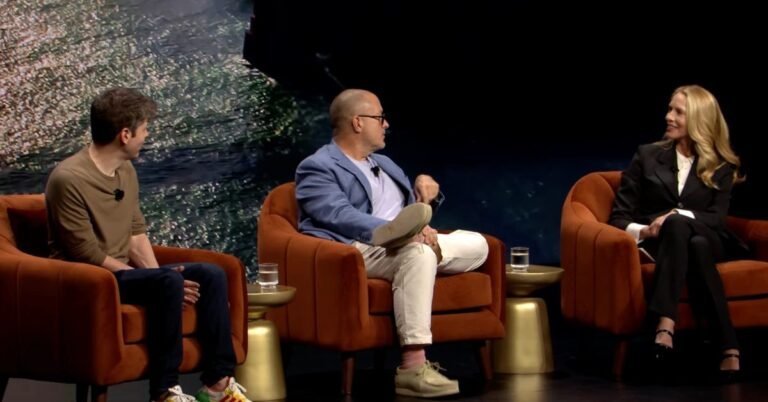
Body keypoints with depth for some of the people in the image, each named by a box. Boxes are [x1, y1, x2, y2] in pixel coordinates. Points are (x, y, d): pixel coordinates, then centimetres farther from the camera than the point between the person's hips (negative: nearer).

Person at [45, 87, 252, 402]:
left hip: (123, 272, 9)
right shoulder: (69, 179, -19)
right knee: (168, 282, -31)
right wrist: (163, 281, -18)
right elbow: (89, 256, -20)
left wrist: (158, 277, -6)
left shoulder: (126, 171, 8)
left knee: (211, 276, -7)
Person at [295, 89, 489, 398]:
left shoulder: (384, 164, 28)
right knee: (419, 253, -37)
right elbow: (342, 216, -18)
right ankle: (413, 367, -43)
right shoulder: (317, 169, 0)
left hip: (404, 244, 8)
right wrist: (398, 231, -30)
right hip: (359, 250, -8)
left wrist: (425, 187, 8)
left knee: (476, 245, -8)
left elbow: (413, 212, 32)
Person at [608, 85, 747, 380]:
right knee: (685, 236, -38)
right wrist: (642, 231, -16)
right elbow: (619, 215, 6)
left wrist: (678, 218, -20)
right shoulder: (647, 155, 12)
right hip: (656, 244, 0)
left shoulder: (722, 167, 12)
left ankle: (666, 323, -53)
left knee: (677, 225, -38)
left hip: (706, 241, 0)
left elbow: (716, 218, -2)